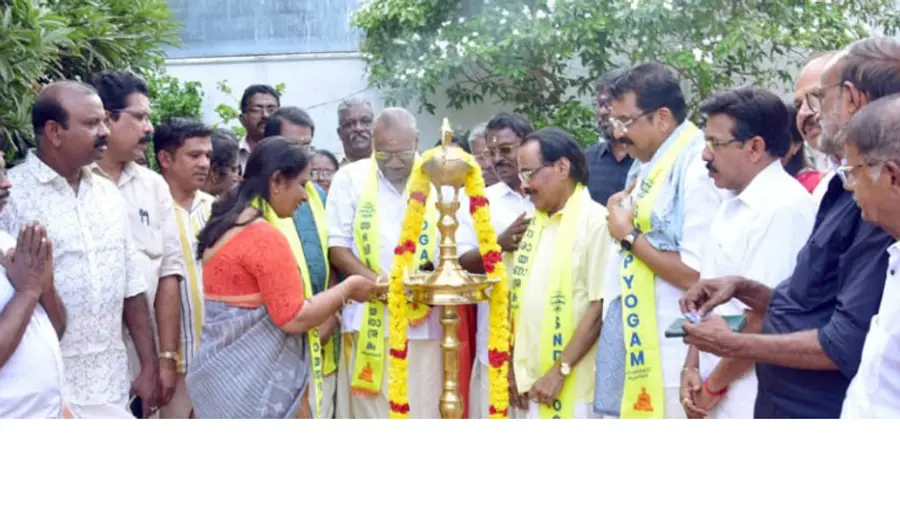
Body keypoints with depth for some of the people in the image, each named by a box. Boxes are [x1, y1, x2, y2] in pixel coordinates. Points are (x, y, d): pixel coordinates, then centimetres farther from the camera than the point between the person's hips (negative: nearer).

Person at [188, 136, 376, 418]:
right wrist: (347, 288, -5)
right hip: (255, 382, -9)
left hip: (222, 372, 9)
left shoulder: (223, 227, 12)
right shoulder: (265, 237, -18)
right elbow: (294, 318, -19)